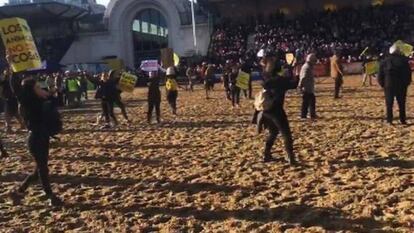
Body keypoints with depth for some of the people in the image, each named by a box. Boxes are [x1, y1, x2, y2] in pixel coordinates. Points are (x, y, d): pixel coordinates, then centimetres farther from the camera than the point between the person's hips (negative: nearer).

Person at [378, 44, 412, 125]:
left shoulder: (385, 61, 0)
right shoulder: (404, 60, -1)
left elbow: (380, 74, 0)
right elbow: (408, 73, 3)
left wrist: (382, 84, 10)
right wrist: (406, 83, 12)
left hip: (389, 85, 0)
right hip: (401, 85, 0)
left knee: (389, 104, 6)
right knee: (402, 104, 9)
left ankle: (389, 120, 4)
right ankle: (403, 120, 10)